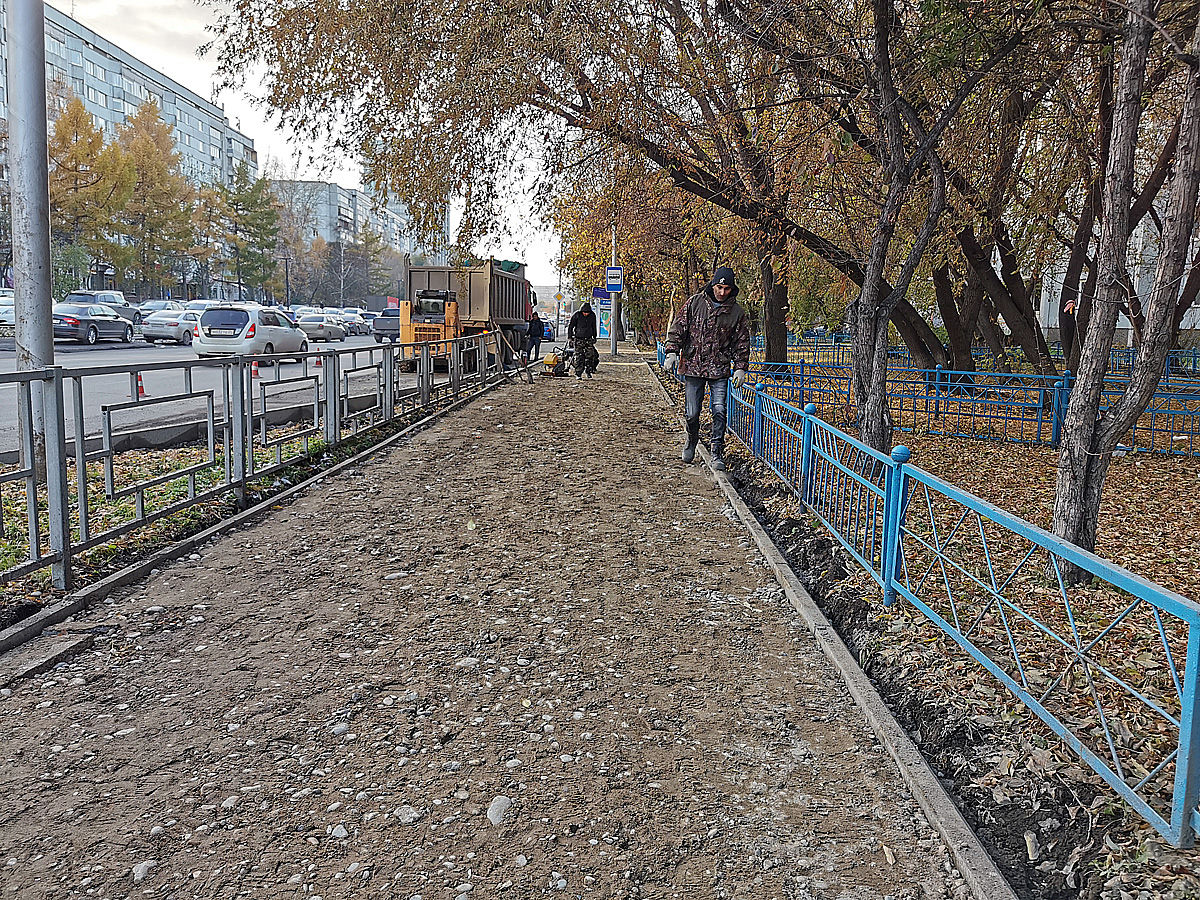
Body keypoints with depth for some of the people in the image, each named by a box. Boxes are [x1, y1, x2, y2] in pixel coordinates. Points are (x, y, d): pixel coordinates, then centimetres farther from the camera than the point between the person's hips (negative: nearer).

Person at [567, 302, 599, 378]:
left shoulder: (592, 316, 0)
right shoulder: (576, 315, -10)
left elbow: (594, 327, 17)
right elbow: (570, 326, -1)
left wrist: (594, 337, 21)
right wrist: (569, 338, -4)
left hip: (589, 339, 3)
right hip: (578, 339, -3)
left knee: (590, 356, -4)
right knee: (579, 357, -7)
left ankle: (589, 372, 12)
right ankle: (578, 374, -2)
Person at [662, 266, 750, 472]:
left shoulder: (737, 312, 4)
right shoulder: (694, 303, 2)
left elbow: (742, 343, 9)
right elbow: (678, 329, 4)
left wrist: (740, 368, 2)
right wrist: (671, 352, -5)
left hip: (719, 370, 0)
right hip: (693, 366, 0)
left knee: (719, 410, -8)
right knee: (692, 412, 3)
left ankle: (717, 453, 2)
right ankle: (692, 439, 32)